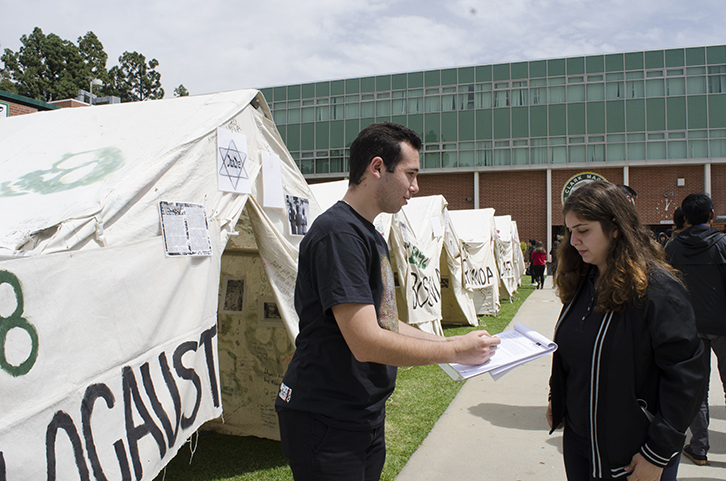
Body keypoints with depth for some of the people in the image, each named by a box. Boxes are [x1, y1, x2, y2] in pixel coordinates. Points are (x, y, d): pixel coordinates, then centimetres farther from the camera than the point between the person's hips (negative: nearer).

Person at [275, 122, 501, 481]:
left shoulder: (371, 235, 12)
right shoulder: (339, 233, -21)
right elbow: (366, 342, -26)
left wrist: (451, 341, 9)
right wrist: (455, 351, -16)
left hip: (367, 417, 9)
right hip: (325, 422, -9)